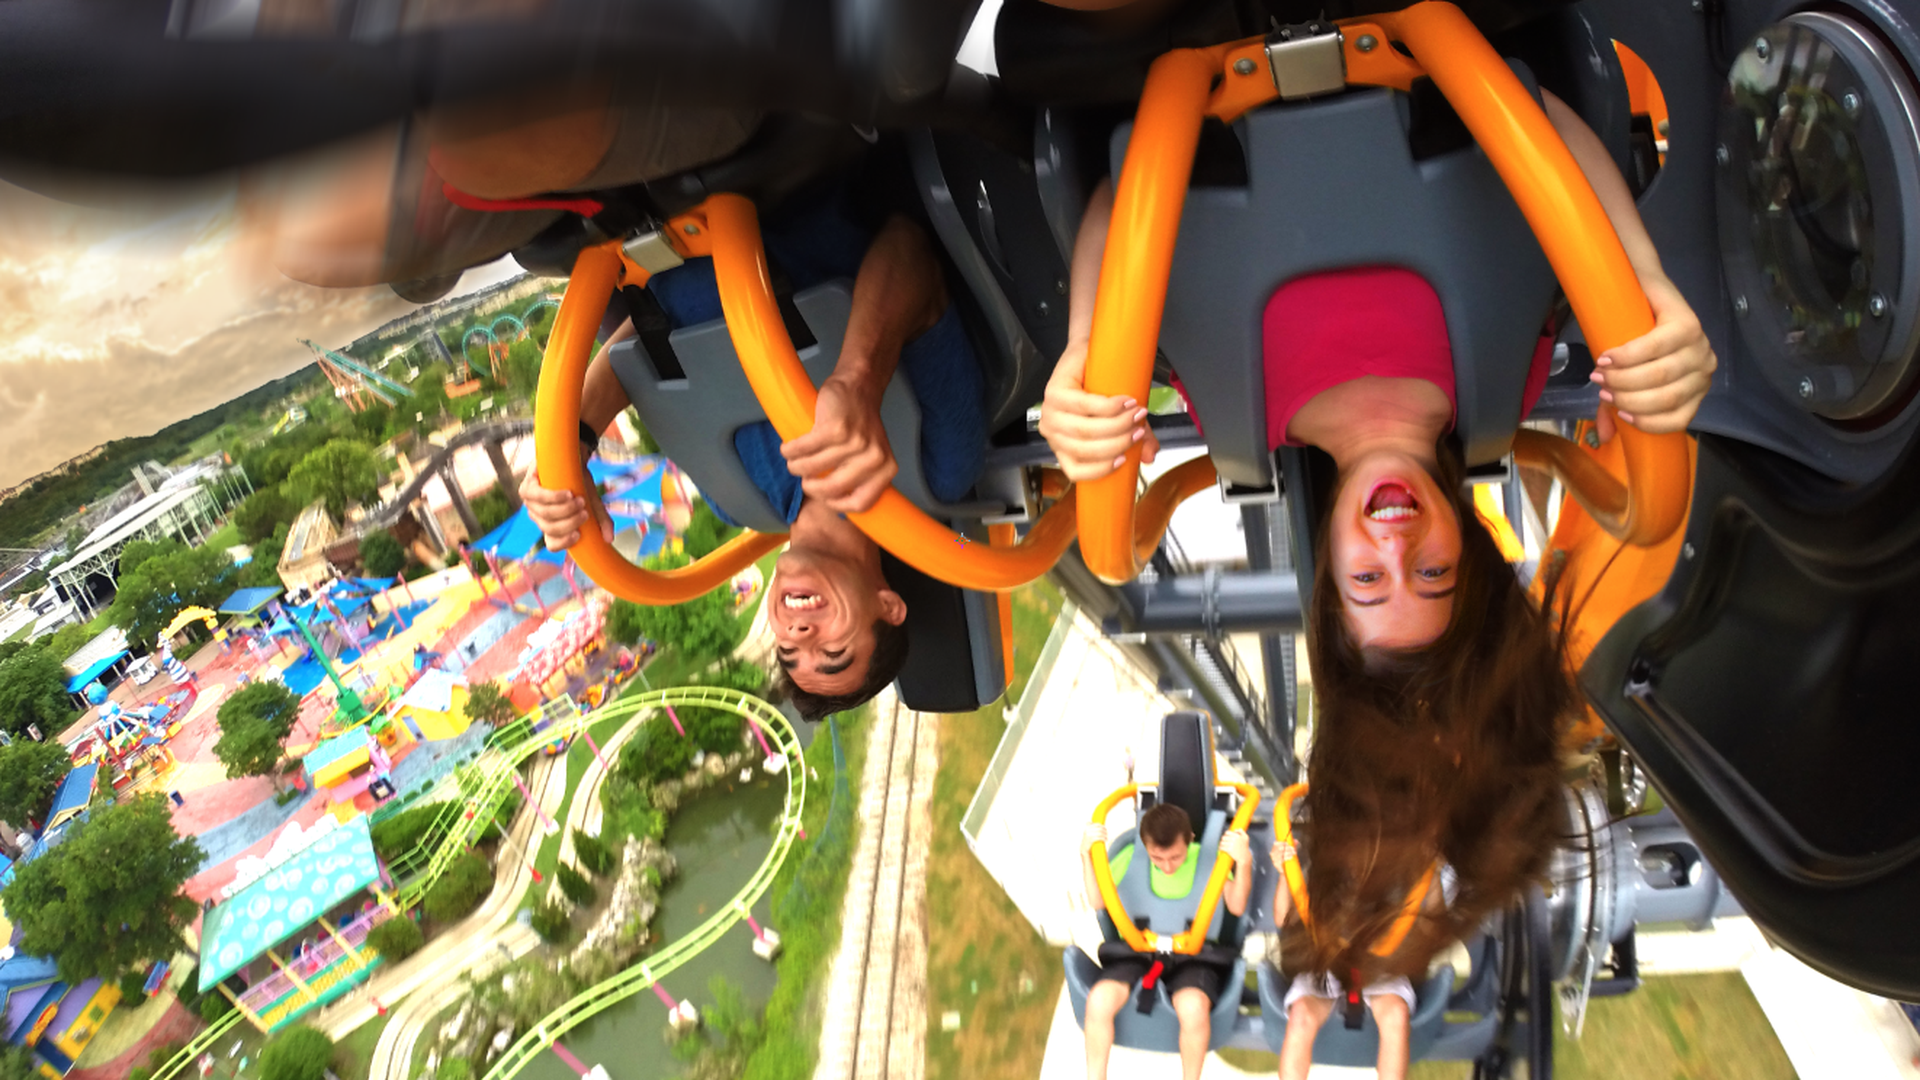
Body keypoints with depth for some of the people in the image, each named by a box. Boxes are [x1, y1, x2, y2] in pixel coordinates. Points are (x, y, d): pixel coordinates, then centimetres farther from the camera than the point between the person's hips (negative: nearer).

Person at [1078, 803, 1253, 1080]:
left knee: (1194, 1007, -35)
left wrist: (1243, 863, -25)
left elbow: (1236, 907, -11)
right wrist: (1087, 856, -6)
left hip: (1192, 957, -2)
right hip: (1136, 952, 2)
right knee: (1098, 1000, -27)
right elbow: (1098, 900, 4)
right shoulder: (1132, 857, 6)